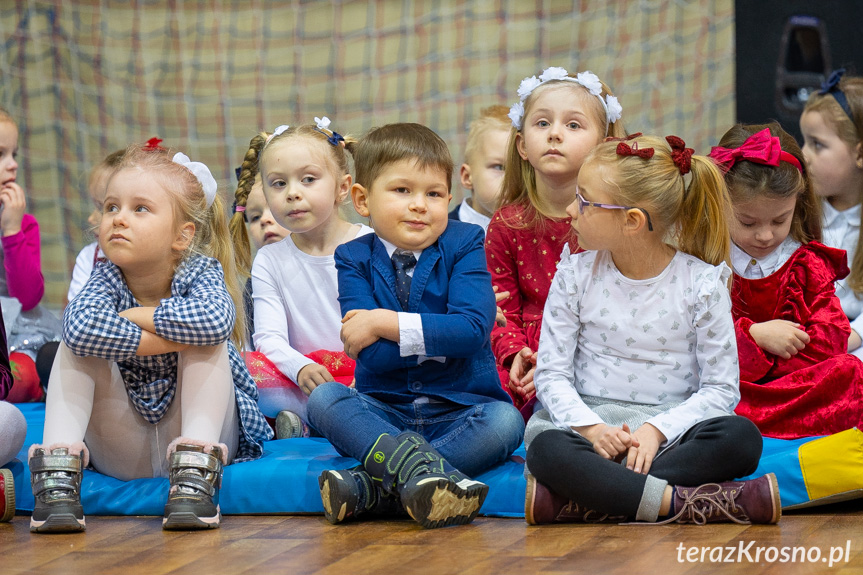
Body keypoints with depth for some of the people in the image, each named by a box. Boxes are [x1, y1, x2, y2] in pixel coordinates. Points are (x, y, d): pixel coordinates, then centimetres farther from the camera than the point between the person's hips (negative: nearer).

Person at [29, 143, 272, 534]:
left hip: (191, 432, -1)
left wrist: (137, 316, -26)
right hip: (122, 453, 1)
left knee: (206, 341, -24)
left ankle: (193, 473, -37)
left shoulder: (201, 273, -12)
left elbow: (216, 320, -40)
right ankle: (58, 472, -32)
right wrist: (168, 341, -31)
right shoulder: (105, 279, -9)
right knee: (76, 342, -18)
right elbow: (82, 328, -36)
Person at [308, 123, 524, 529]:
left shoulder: (463, 245, 1)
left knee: (505, 420, -31)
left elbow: (473, 331, -16)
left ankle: (374, 488, -38)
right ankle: (420, 465, -47)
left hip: (460, 410, -1)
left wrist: (386, 324, -18)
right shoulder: (354, 260, 2)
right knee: (323, 398, -25)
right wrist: (442, 336, -16)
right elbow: (372, 356, -12)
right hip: (385, 411, 1)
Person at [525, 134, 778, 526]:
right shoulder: (576, 274, 3)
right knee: (547, 448, -35)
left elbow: (720, 388, -4)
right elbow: (551, 372, 1)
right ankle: (686, 503, -37)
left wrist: (656, 430, -18)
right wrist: (590, 427, -18)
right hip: (591, 417, 0)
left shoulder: (701, 282, -3)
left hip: (670, 422, 0)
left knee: (741, 438, -33)